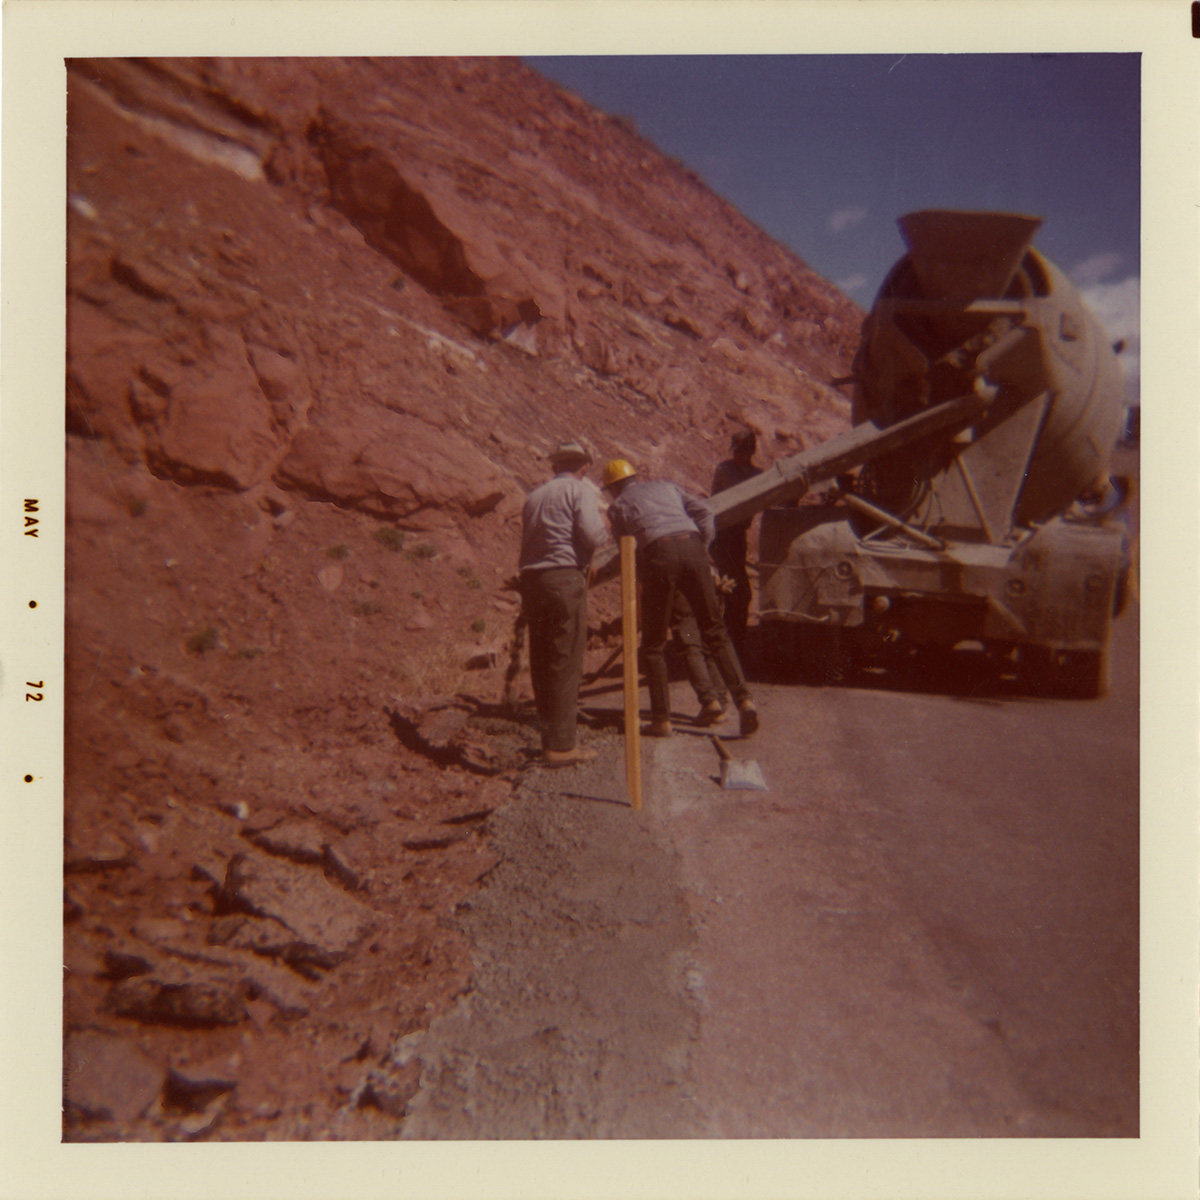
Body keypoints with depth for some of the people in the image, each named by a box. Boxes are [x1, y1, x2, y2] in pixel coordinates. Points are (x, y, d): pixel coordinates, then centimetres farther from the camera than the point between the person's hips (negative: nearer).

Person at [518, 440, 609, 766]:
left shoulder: (534, 496, 21)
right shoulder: (582, 489, 1)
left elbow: (527, 541, 18)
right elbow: (592, 533, -13)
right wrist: (605, 532, 8)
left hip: (531, 580, 7)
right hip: (565, 578, -7)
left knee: (542, 663, 12)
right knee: (566, 663, -4)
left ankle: (550, 737, 21)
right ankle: (561, 746, -3)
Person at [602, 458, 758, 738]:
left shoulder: (617, 507, 21)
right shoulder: (665, 486, 30)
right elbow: (705, 512, 18)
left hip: (659, 555, -3)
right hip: (691, 546, 3)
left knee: (654, 644, 8)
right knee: (715, 632, 9)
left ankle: (662, 720, 8)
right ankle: (744, 699, -5)